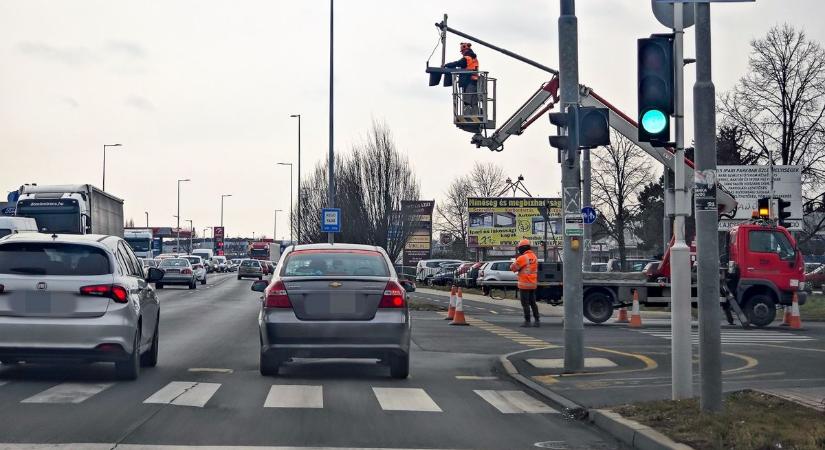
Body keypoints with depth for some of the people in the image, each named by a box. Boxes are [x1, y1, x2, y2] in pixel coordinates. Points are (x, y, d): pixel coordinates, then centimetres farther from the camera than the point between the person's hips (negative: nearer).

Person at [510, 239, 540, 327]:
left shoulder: (522, 258, -16)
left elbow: (513, 268, -9)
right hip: (533, 284, 7)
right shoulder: (534, 257, 7)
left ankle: (527, 321, -1)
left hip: (524, 284, -7)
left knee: (525, 303, -1)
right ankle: (536, 320, 14)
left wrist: (516, 260, 6)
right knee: (533, 303, 14)